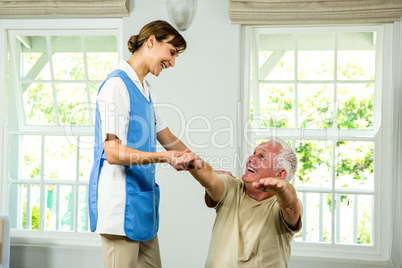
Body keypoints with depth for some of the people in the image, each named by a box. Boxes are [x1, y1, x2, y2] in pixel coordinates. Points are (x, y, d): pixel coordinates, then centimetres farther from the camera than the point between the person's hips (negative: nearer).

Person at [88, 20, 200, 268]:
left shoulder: (145, 90, 17)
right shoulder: (117, 85, -13)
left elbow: (167, 138, 23)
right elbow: (113, 152, -20)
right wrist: (164, 157, -30)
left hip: (142, 198, 10)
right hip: (120, 199, -10)